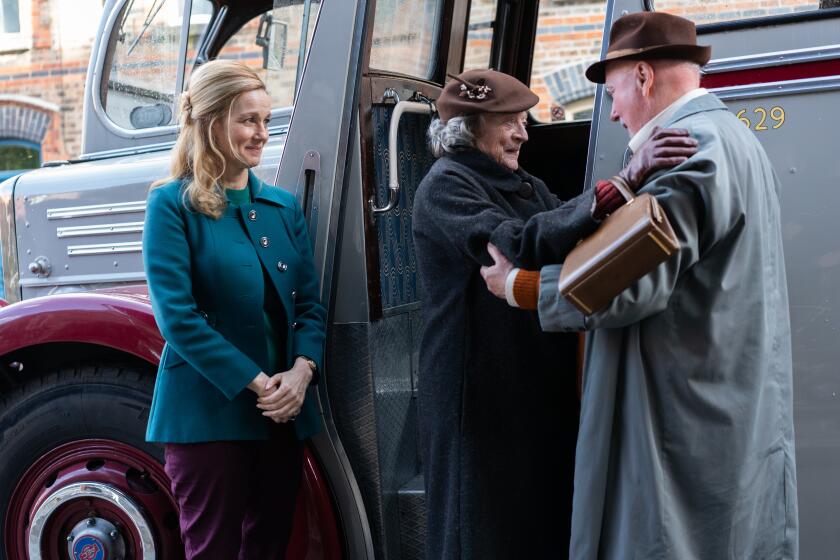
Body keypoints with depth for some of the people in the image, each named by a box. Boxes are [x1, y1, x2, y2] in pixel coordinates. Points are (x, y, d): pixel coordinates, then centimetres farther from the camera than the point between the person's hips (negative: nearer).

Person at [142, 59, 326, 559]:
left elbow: (310, 303, 8)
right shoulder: (173, 205, -6)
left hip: (284, 412, 5)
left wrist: (301, 371, -11)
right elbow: (177, 316, -14)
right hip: (208, 413, -5)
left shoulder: (283, 207, 11)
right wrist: (257, 383, -17)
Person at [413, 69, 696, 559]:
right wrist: (619, 186, -35)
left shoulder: (526, 185, 15)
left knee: (544, 520, 12)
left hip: (542, 391, 7)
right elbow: (517, 244, -27)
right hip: (483, 396, -7)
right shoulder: (445, 187, -9)